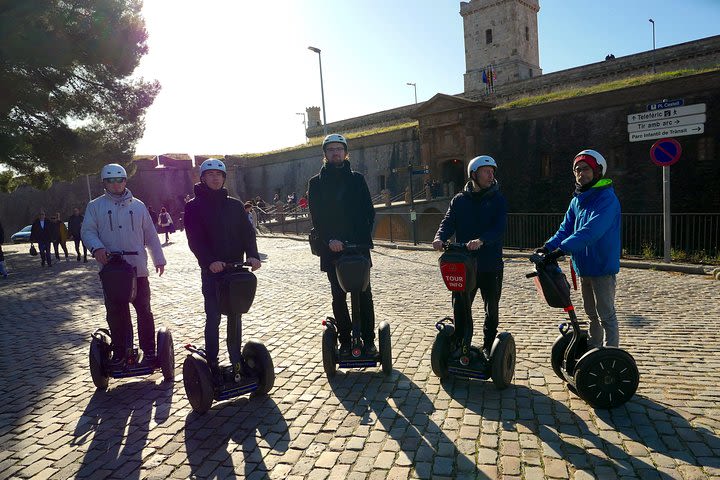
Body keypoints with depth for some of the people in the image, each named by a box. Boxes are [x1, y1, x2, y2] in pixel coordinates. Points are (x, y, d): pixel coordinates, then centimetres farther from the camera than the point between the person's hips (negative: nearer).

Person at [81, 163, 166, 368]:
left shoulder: (138, 205, 9)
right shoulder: (95, 206, 6)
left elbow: (150, 235, 10)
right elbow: (87, 231, -1)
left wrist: (159, 259, 8)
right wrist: (97, 248, -21)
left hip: (138, 269, 0)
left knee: (144, 311, 5)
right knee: (115, 314, 7)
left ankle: (149, 351, 15)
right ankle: (120, 353, 20)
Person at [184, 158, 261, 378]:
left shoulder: (235, 205, 11)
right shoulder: (194, 207, 1)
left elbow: (248, 232, 3)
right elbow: (194, 239, -10)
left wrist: (252, 255, -16)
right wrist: (209, 261, -26)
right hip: (211, 270, -3)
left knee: (235, 316, 11)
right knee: (213, 317, 1)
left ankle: (236, 358, 22)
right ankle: (212, 364, 11)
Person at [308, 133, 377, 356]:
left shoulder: (357, 179, 10)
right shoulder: (316, 183, 9)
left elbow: (369, 211, 4)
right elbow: (316, 216, 0)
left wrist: (364, 236, -12)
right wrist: (329, 240, -15)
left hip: (359, 246, 0)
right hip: (332, 248, 0)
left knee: (364, 294, 2)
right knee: (338, 296, 6)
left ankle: (368, 340, 11)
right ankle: (345, 341, 15)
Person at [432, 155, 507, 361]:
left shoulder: (498, 200, -1)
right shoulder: (459, 200, 6)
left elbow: (499, 228, -15)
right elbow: (448, 222, -5)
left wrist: (481, 240, -35)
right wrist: (440, 237, -27)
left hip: (491, 265, -1)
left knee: (492, 309, 13)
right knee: (460, 307, 2)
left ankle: (488, 347, 31)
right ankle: (461, 347, 18)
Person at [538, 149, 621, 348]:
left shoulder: (607, 198, -15)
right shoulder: (577, 200, 11)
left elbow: (592, 230, -29)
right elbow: (566, 228, 6)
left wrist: (563, 248, -36)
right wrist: (548, 246, -12)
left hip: (602, 266, -8)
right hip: (583, 266, 8)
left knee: (606, 315, -1)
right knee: (591, 313, 20)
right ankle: (594, 349, 34)